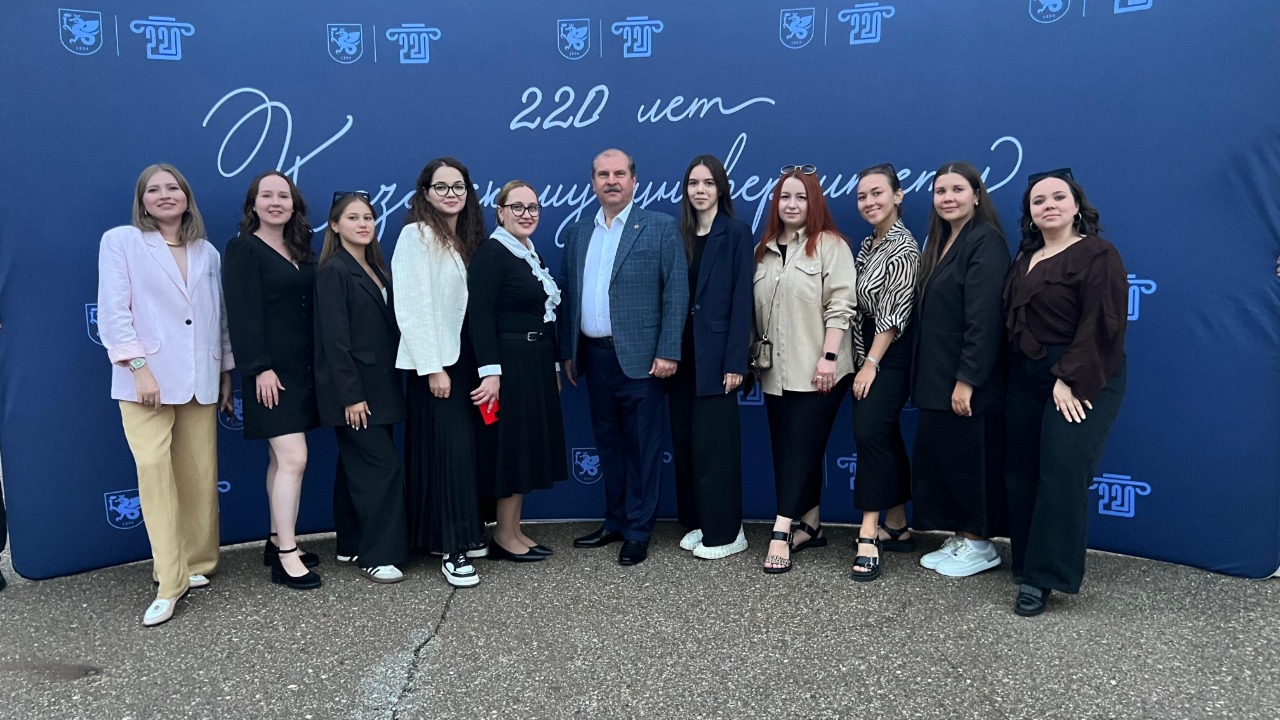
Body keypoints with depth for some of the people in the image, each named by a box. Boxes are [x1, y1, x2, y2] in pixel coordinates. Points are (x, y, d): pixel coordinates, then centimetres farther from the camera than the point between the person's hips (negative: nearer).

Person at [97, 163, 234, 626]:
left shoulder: (207, 253, 15)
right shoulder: (120, 241, 3)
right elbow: (113, 312, -4)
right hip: (146, 379, -4)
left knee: (200, 475, 4)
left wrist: (226, 372, 15)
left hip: (199, 380, 4)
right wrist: (138, 366, -13)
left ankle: (197, 565, 19)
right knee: (154, 469, -13)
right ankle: (169, 583, -7)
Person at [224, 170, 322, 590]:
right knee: (293, 458, -11)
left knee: (281, 459, 12)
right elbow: (243, 314, -13)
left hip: (302, 368, 7)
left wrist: (319, 364, 9)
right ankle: (286, 556, -3)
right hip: (271, 370, -7)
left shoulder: (301, 250, 14)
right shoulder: (243, 249, -6)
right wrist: (260, 368, -20)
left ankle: (278, 543, 21)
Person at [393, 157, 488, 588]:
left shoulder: (468, 238, 14)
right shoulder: (417, 235, -7)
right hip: (435, 360, -7)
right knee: (447, 449, -7)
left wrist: (485, 363, 7)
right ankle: (451, 549, 0)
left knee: (466, 446, 9)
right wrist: (433, 367, -17)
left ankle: (464, 534, 20)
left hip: (466, 356, 7)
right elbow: (414, 306, -14)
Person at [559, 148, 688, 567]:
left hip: (639, 356, -5)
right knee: (608, 443, 14)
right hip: (594, 355, 5)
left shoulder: (660, 228, -2)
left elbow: (676, 293, -6)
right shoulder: (576, 233, 13)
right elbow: (568, 295, 14)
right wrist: (568, 352, 10)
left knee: (641, 445, 3)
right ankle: (615, 522, 27)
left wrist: (667, 352, -12)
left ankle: (638, 532, 13)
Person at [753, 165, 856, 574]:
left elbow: (840, 306, -11)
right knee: (786, 449, 9)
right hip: (776, 372, 6)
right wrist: (755, 357, 14)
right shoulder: (764, 251, 14)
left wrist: (829, 357, -18)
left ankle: (782, 533, -5)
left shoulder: (830, 245, -4)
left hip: (816, 372, -6)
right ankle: (810, 525, 20)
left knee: (800, 448, -5)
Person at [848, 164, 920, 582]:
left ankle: (869, 536, -12)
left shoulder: (903, 247, -13)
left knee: (869, 432, -15)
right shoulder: (868, 245, 13)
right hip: (867, 352, 9)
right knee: (885, 436, 11)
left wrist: (871, 363, -16)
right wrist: (861, 360, 8)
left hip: (890, 355, -8)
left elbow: (894, 314, -17)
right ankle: (896, 527, 19)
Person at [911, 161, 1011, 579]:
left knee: (968, 458, 1)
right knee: (937, 455, 12)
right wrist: (925, 375, 12)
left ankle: (980, 544, 15)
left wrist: (967, 380, -22)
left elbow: (984, 318, -19)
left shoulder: (985, 241, -12)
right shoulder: (940, 241, 15)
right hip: (936, 377, 9)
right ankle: (960, 538, 24)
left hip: (967, 379, -9)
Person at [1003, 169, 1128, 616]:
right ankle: (1027, 561, 21)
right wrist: (1013, 375, 8)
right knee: (1021, 473, 9)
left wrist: (1069, 380, -20)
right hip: (1025, 379, 8)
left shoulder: (1098, 255, -8)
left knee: (1063, 473, -11)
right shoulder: (1026, 257, 15)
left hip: (1080, 382, -8)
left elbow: (1101, 326, -16)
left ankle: (1042, 577, -5)